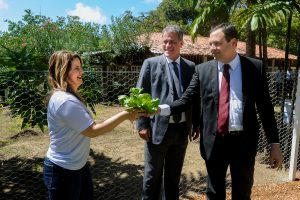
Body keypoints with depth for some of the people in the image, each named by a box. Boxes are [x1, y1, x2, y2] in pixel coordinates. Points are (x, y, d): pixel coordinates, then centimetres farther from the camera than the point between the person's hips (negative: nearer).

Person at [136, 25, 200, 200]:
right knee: (153, 175, 12)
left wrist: (196, 125, 7)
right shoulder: (150, 64, -2)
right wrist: (142, 125, -9)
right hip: (158, 128, -2)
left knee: (174, 175, 18)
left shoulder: (190, 67, 6)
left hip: (182, 129, 3)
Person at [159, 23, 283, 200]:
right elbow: (186, 100, -1)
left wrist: (275, 143, 0)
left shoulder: (255, 67, -1)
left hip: (244, 141, 0)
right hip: (214, 141, 1)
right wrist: (162, 109, -18)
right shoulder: (203, 69, 1)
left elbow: (265, 107, 1)